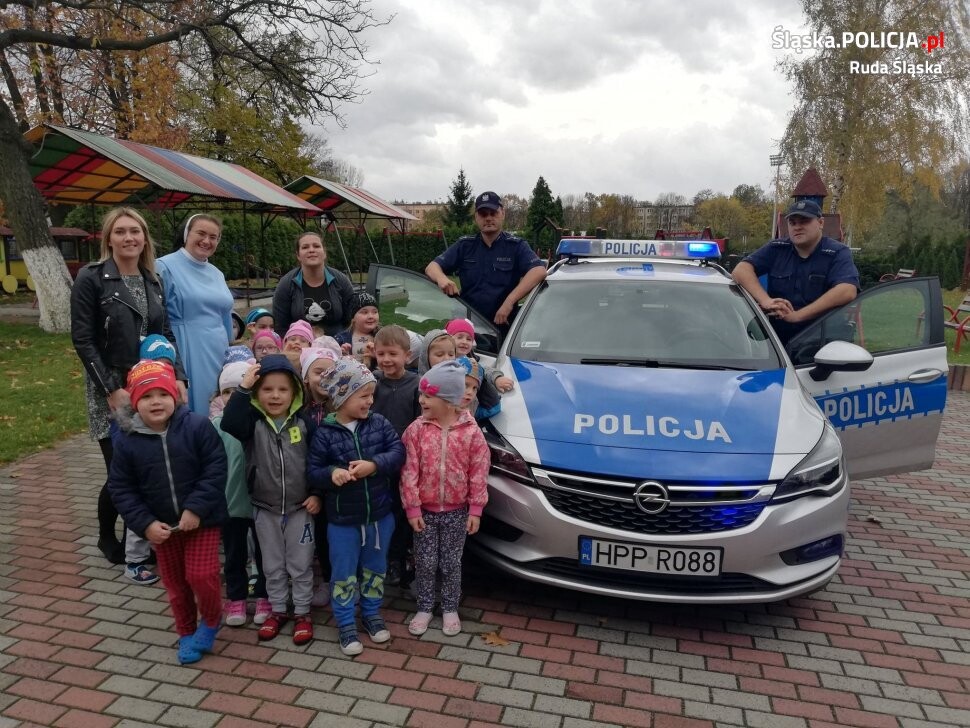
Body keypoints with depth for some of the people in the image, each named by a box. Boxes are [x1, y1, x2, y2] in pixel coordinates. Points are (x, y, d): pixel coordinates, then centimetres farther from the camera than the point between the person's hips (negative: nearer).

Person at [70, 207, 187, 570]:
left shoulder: (152, 281, 11)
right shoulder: (91, 278, -6)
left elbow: (166, 334, 12)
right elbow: (82, 340, -10)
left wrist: (177, 377, -2)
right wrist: (112, 389, -15)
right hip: (111, 391, -4)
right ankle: (107, 538, 24)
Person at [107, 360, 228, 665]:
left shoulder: (197, 426, -16)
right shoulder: (127, 441, -8)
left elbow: (216, 469, -17)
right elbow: (120, 488, -3)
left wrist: (196, 508, -22)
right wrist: (145, 523, -12)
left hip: (201, 519, -3)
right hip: (161, 525, 3)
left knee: (201, 575, -6)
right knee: (175, 582, 15)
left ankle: (211, 621, 24)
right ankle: (187, 633, 36)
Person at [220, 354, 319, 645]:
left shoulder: (303, 422, -8)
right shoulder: (253, 421, -7)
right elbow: (228, 425, -30)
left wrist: (317, 494, -8)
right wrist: (242, 387, -34)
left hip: (300, 507, -1)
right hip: (265, 508, 1)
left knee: (300, 564, 11)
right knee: (272, 566, 16)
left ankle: (302, 613, 26)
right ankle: (277, 610, 33)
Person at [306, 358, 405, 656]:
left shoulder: (378, 423, -5)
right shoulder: (325, 433, -12)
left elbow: (398, 451, -10)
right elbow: (312, 471, -9)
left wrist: (374, 465, -25)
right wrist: (332, 473, -30)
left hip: (380, 514, 3)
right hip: (342, 518, -3)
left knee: (375, 568, 19)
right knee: (344, 574, 10)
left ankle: (371, 613, 40)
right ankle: (346, 624, 28)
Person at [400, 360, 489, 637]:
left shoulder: (471, 432, -11)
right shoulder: (416, 430, -10)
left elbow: (478, 474, -6)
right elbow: (409, 472, -8)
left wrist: (475, 510, -6)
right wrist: (412, 508, -10)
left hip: (457, 511, -1)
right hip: (425, 510, 1)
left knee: (451, 564, 12)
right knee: (425, 563, 11)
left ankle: (450, 609, 31)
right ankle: (424, 608, 30)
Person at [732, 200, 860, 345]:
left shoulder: (838, 253, -1)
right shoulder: (776, 249, 9)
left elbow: (847, 291, -19)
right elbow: (741, 270, -3)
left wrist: (797, 315, -25)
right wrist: (765, 300, -21)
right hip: (776, 341, 4)